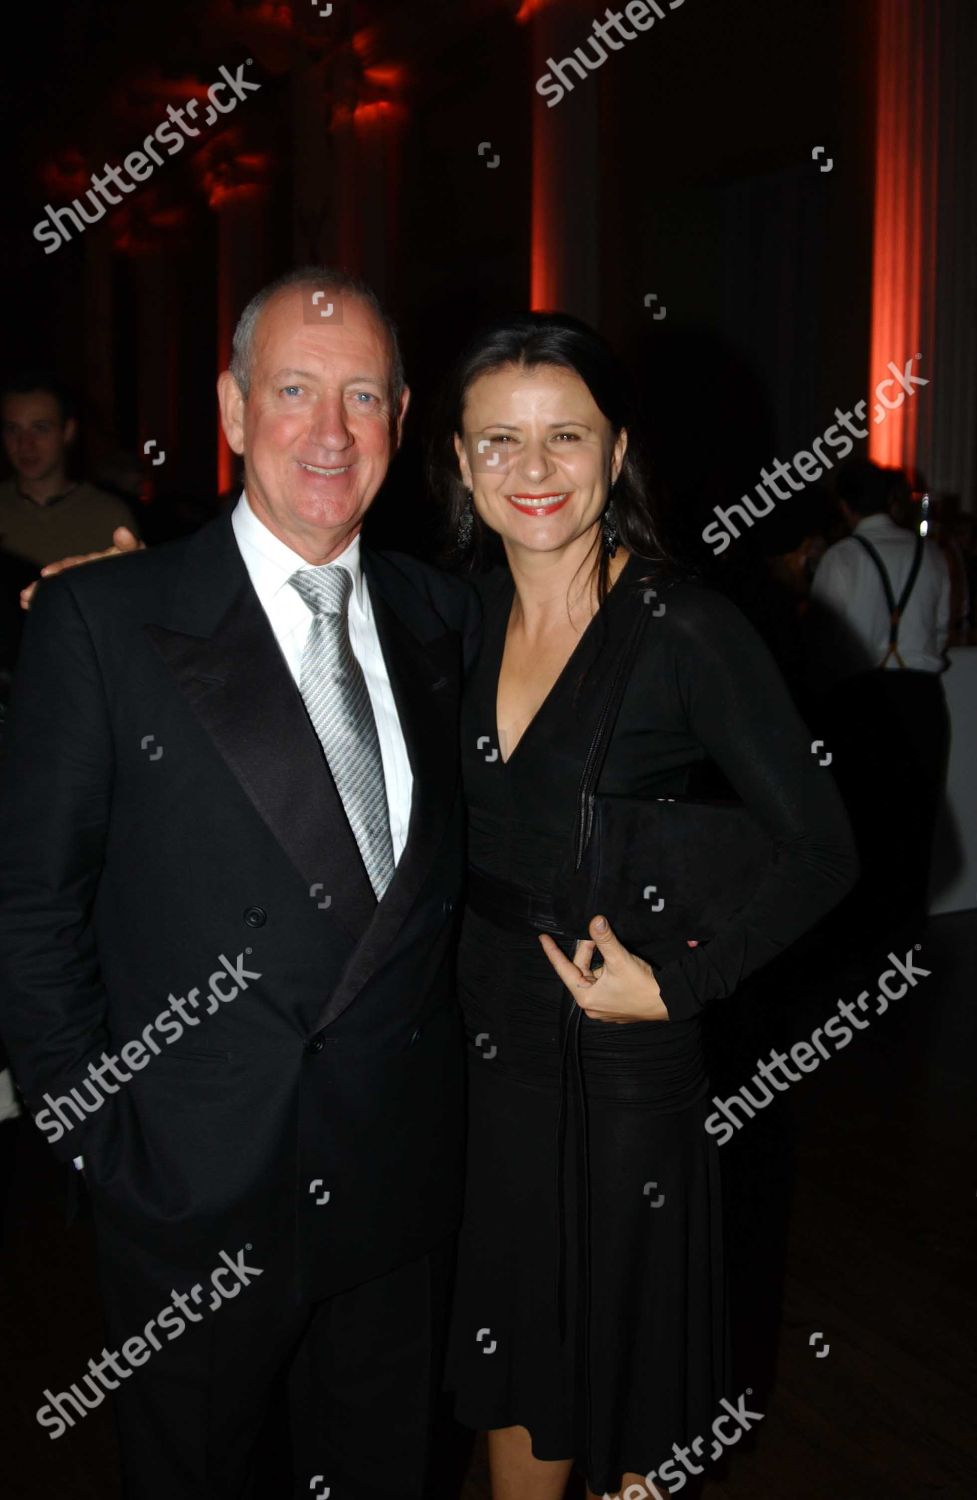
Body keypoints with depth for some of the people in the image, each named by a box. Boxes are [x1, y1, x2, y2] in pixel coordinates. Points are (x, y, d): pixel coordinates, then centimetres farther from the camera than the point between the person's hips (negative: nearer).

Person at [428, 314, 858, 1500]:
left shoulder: (683, 627, -16)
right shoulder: (463, 614, -1)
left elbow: (820, 850, -14)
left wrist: (677, 989, -17)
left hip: (623, 1062, -4)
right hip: (483, 1047, 5)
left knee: (628, 1364, 16)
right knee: (513, 1348, 22)